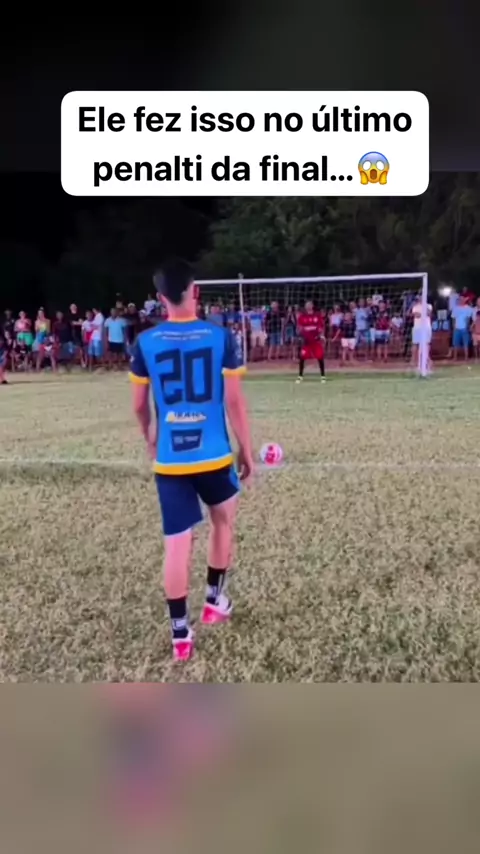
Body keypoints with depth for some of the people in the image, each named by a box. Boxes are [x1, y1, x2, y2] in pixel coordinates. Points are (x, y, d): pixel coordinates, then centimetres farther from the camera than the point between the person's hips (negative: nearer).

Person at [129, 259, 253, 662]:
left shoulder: (145, 342, -2)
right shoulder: (221, 337, -7)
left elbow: (139, 405, 7)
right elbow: (234, 401, -6)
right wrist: (246, 449, 6)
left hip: (170, 458, 1)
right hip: (214, 453, 0)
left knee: (177, 543, 4)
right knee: (223, 520, 25)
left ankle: (180, 633, 9)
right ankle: (215, 600, 35)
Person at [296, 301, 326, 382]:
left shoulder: (317, 315, 3)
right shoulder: (302, 316, 2)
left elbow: (322, 326, 5)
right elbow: (299, 328, 3)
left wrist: (322, 336, -8)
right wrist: (301, 336, -12)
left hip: (316, 339, 1)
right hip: (306, 340, -1)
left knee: (320, 357, 0)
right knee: (302, 357, -4)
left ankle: (323, 376, 12)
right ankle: (300, 376, 8)